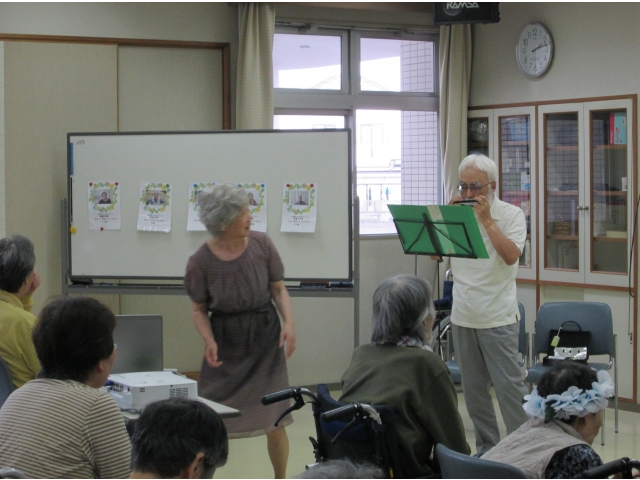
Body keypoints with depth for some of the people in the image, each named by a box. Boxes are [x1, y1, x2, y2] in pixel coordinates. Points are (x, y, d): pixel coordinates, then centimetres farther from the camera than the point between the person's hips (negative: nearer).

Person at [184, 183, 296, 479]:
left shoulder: (261, 244, -9)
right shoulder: (201, 262, -13)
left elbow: (279, 289, 1)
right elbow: (199, 309, 0)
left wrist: (289, 322, -14)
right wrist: (209, 340, -16)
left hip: (265, 335, 1)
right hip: (226, 340, -1)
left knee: (274, 419, 1)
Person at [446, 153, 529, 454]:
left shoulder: (511, 215, -4)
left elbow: (511, 255, -18)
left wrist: (486, 220, -18)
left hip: (498, 318, -5)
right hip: (463, 316, 5)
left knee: (509, 385, -6)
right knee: (473, 389, 10)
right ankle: (487, 448, 20)